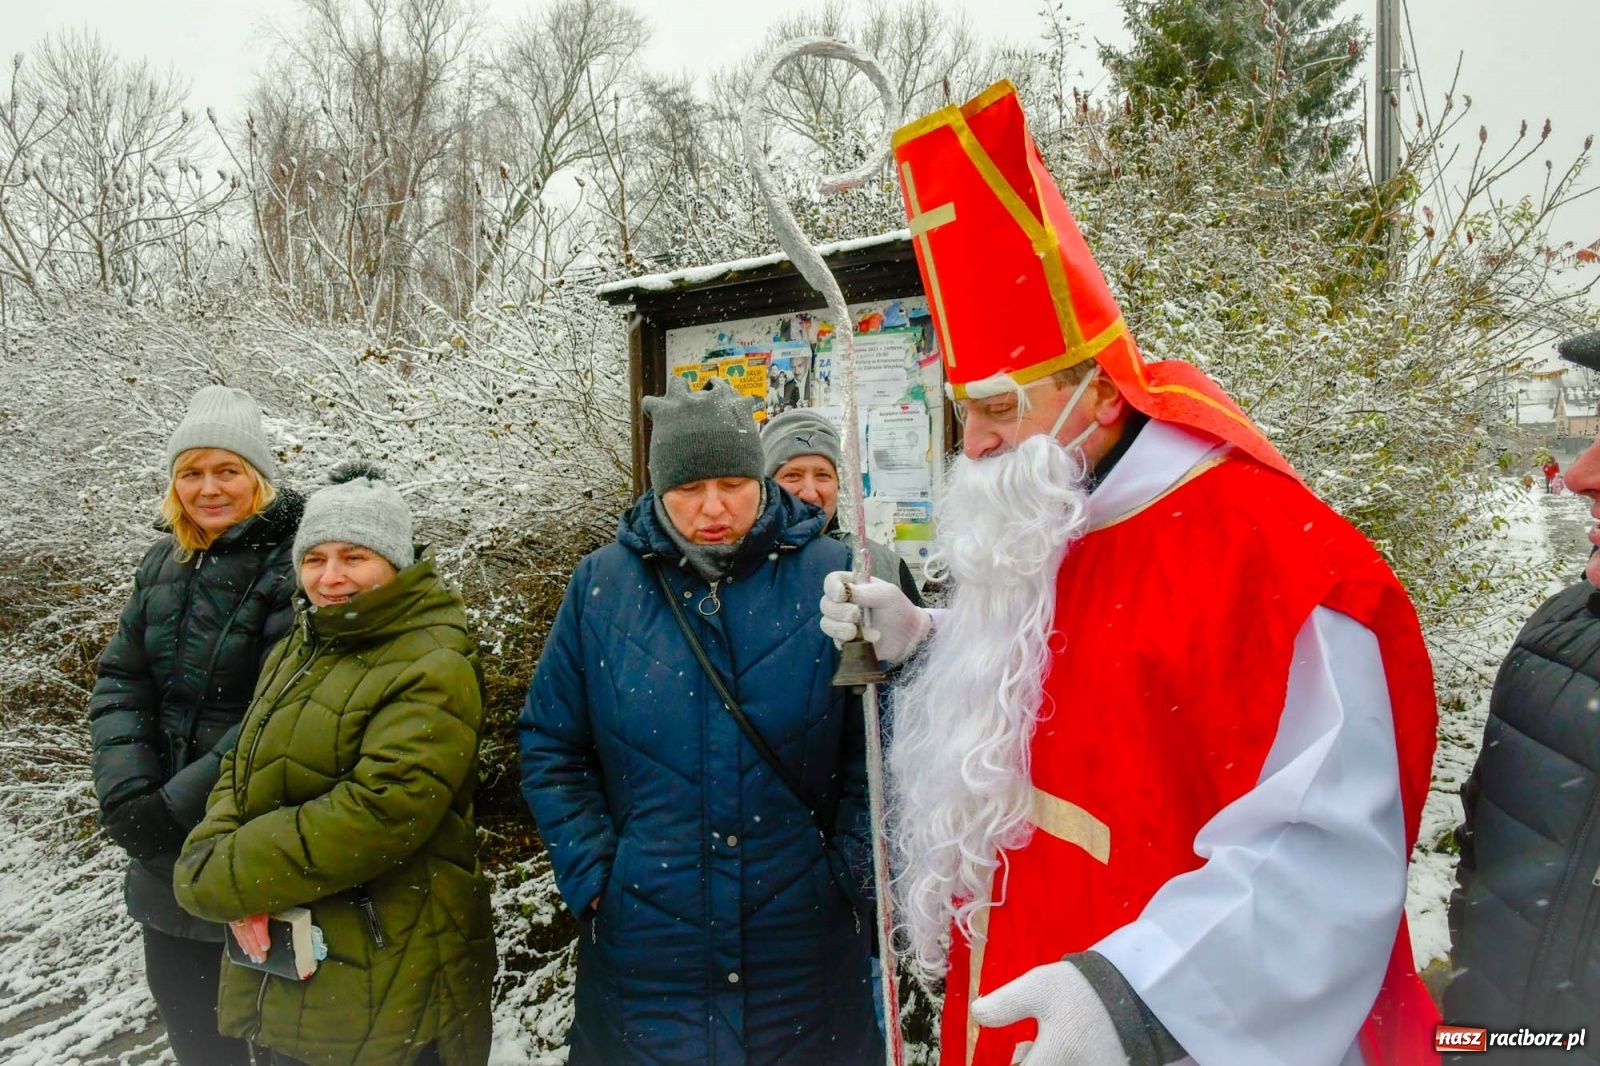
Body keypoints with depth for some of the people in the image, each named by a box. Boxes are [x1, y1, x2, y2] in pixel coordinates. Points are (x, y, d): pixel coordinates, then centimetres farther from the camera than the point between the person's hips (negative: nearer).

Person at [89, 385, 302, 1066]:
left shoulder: (294, 566, -17)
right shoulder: (163, 563, 6)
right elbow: (119, 681, 4)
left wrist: (178, 807, -20)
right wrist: (127, 794, -11)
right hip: (166, 857, 7)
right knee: (182, 1011, 23)